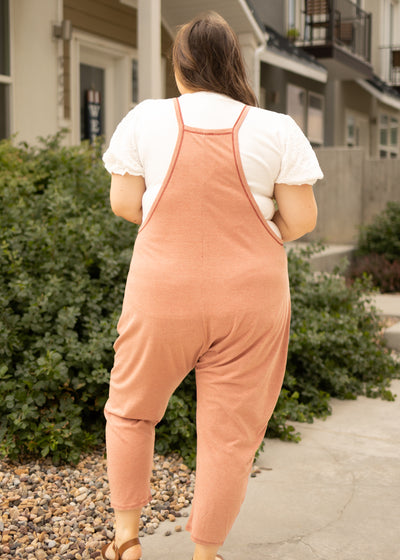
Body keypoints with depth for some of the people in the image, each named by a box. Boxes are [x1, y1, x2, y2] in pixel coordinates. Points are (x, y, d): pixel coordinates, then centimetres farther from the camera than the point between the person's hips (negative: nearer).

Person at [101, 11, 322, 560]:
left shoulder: (145, 119, -4)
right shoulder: (277, 130, -4)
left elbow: (123, 202, -1)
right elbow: (301, 217, -5)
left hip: (163, 293, 0)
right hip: (251, 299, 0)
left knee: (130, 410, 21)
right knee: (230, 433, 10)